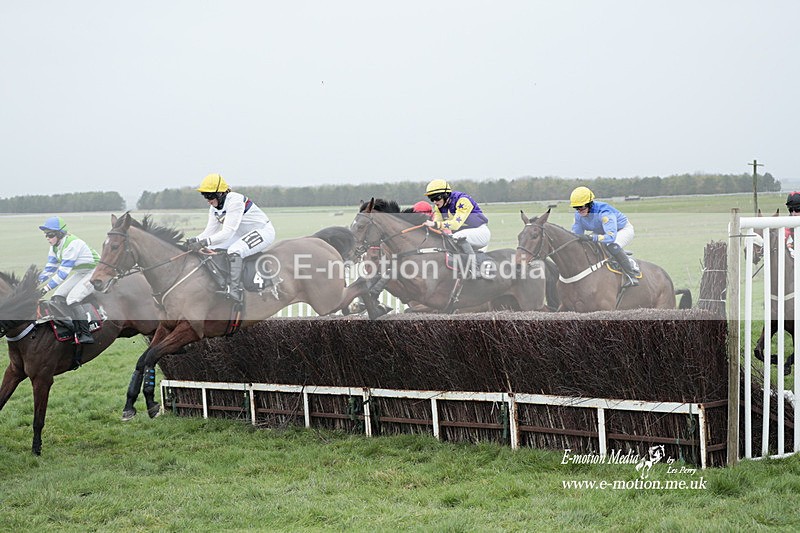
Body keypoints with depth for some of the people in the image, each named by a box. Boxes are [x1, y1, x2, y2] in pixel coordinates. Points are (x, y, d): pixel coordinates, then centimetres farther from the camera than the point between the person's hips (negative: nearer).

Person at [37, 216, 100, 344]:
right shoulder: (55, 246, 1)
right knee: (57, 298, -3)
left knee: (71, 300, -25)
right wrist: (39, 283, -6)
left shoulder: (72, 244, -27)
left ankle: (86, 334, -18)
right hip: (80, 273, 9)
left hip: (94, 271, -9)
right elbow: (50, 267, 6)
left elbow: (64, 271, -29)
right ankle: (78, 329, 4)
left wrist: (48, 286, -28)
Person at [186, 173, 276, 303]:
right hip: (243, 234, 10)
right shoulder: (214, 208, 0)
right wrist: (196, 240, -20)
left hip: (263, 231, -10)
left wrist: (204, 242, -39)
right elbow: (210, 231, 0)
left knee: (234, 251, -34)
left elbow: (227, 232, -32)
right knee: (210, 249, -2)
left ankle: (235, 290, -38)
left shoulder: (235, 201, -28)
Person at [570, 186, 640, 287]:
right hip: (602, 231, 8)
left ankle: (632, 275, -25)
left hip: (624, 230, -8)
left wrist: (590, 237, -59)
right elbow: (576, 234, -5)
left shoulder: (603, 212, -39)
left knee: (612, 246, -39)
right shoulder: (578, 214, -16)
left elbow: (611, 237, -49)